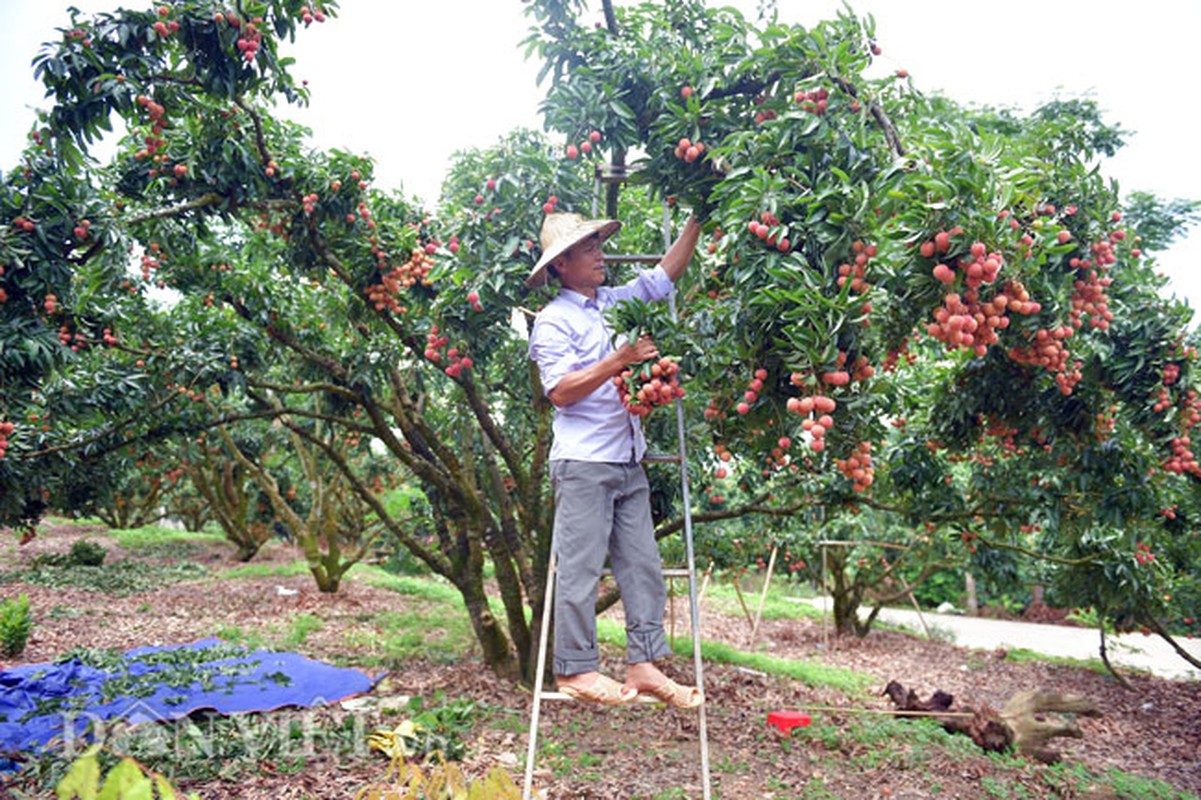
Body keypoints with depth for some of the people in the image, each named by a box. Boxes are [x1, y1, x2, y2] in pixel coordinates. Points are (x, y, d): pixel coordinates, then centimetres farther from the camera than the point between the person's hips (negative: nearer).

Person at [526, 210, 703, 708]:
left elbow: (668, 271, 24)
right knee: (580, 566, -2)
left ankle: (644, 664, 13)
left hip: (629, 461, 8)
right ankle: (575, 668, 9)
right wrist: (619, 361, -18)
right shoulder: (553, 320, -5)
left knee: (642, 564, 6)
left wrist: (696, 221, 17)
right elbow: (560, 391, -14)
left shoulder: (619, 301, 15)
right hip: (583, 462, -7)